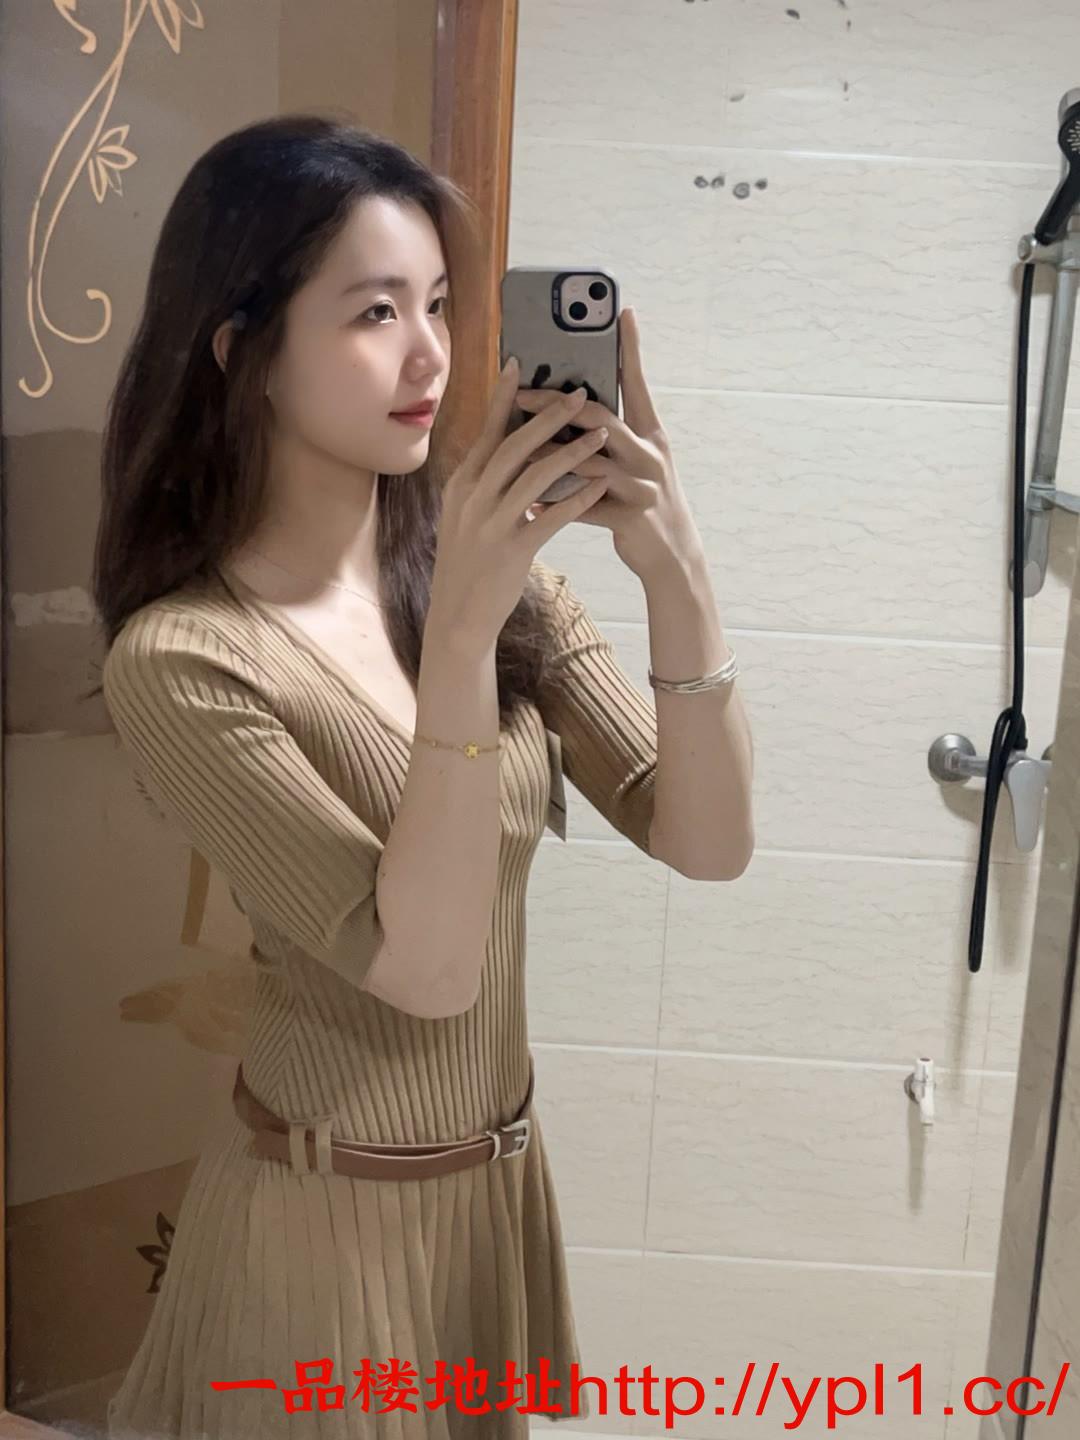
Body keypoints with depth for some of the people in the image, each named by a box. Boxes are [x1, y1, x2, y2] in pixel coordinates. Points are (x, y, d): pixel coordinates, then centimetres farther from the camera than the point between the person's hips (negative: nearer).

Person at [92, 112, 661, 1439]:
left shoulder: (487, 562, -5)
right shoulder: (181, 656, -21)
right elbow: (425, 961, -27)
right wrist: (462, 629, -35)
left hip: (506, 1178, 6)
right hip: (331, 1218, -5)